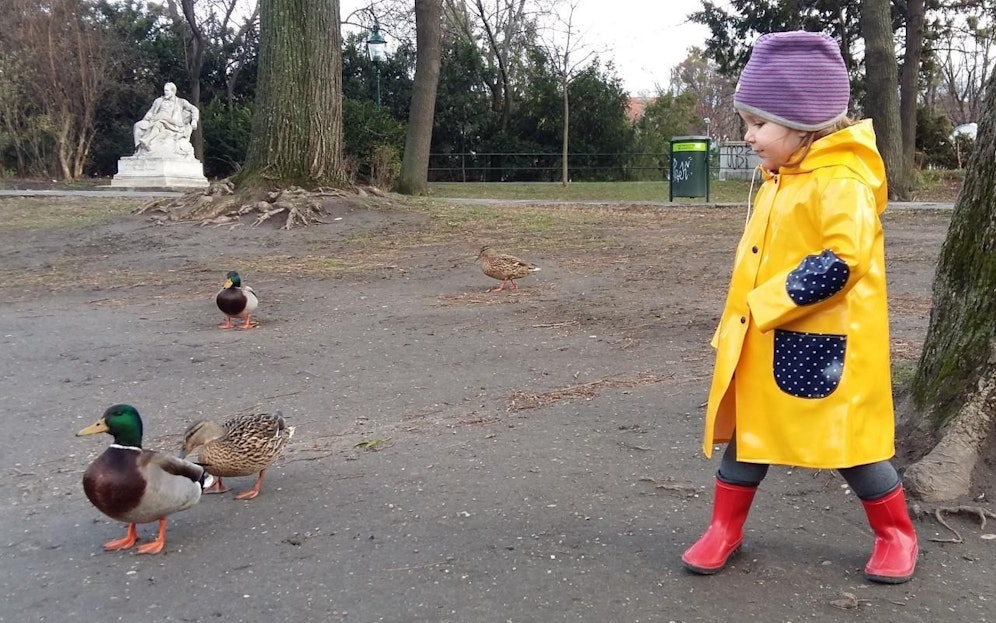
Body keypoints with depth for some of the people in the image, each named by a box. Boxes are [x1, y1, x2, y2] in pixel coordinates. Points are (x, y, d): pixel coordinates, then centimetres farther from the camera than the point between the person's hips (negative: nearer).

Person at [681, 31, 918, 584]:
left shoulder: (842, 181, -18)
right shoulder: (778, 181, 11)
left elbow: (841, 262, -29)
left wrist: (765, 306, -24)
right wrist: (741, 322, 16)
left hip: (821, 346, -8)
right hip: (763, 343, 8)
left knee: (849, 441, 5)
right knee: (746, 432, 13)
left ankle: (897, 534, 27)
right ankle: (725, 528, 27)